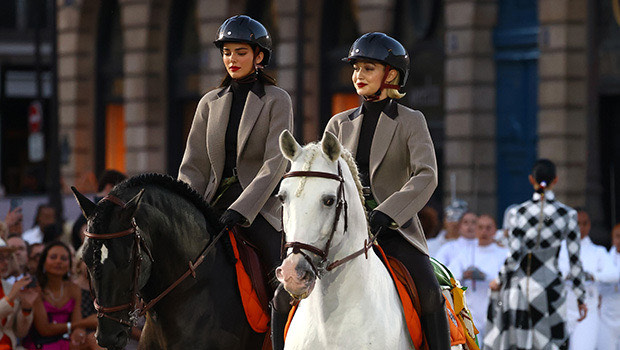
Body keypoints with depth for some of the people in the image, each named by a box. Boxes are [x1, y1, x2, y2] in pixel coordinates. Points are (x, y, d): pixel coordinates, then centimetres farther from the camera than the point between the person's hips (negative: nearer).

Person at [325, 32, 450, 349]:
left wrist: (384, 214, -25)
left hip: (394, 226, -4)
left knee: (429, 293, -26)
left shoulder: (411, 122, 2)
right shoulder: (339, 124, 14)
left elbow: (426, 176, -12)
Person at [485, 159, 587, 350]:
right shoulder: (568, 214, -2)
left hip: (518, 288, 0)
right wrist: (581, 297, 9)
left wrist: (499, 280, 10)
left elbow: (514, 257, -7)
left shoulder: (517, 213, -4)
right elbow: (575, 260, 0)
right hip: (549, 289, 0)